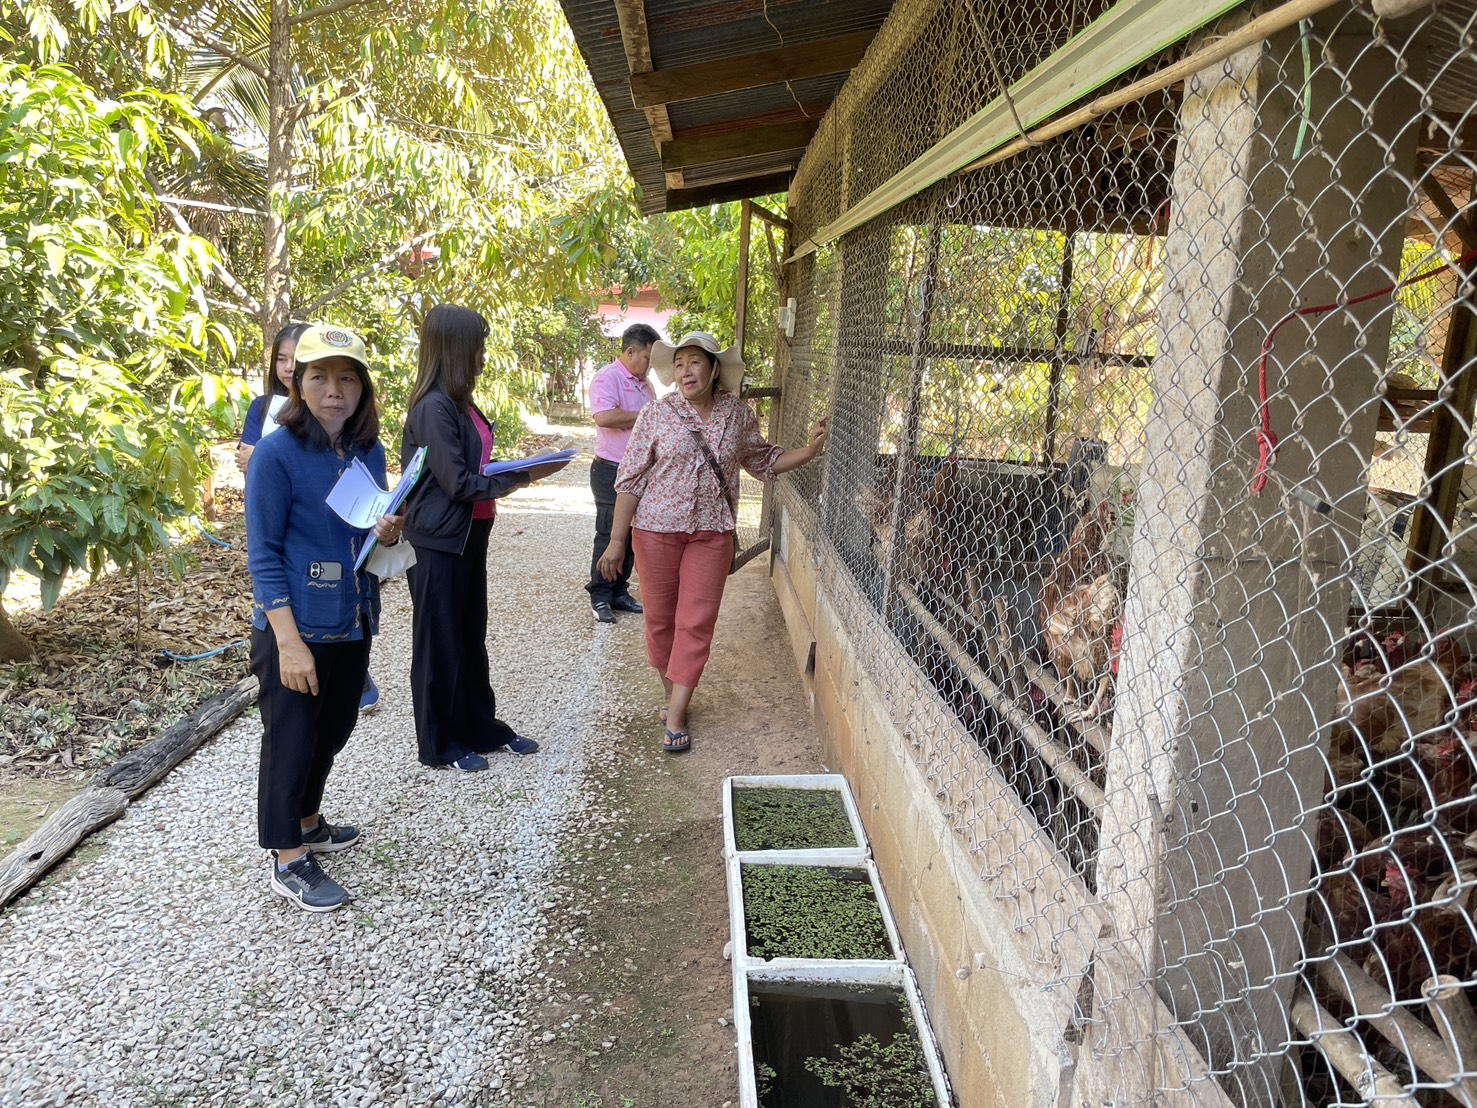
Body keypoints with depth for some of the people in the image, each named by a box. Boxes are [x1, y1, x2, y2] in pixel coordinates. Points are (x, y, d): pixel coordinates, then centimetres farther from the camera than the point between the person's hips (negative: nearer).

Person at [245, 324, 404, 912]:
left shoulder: (369, 451, 2)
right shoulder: (277, 454, -16)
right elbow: (264, 555, -15)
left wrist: (386, 532, -10)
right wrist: (290, 642, -20)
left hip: (352, 621, 7)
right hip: (296, 627, -6)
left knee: (332, 730, 20)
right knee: (290, 739, 6)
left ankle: (307, 822, 41)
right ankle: (287, 860, 21)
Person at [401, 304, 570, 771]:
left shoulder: (461, 403, 10)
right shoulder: (433, 408, -19)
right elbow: (457, 483, -20)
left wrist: (519, 468, 0)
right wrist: (523, 477, -14)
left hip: (469, 537, 9)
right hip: (438, 542, -9)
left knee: (471, 638, 18)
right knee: (439, 643, 5)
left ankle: (481, 728, 32)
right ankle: (439, 744, 19)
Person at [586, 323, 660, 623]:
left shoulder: (644, 382, 14)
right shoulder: (607, 378, -13)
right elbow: (604, 417, -31)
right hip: (612, 472, -8)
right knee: (609, 536, -2)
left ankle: (619, 592, 21)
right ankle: (600, 597, 8)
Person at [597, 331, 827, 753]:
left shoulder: (738, 414, 1)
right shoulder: (656, 414, -6)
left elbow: (764, 461, 15)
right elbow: (630, 480, -4)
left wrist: (809, 451, -1)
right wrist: (616, 540, -6)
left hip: (713, 533, 1)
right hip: (657, 529, -1)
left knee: (696, 623, -1)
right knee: (660, 618, 9)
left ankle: (675, 718, 7)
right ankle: (672, 694, 31)